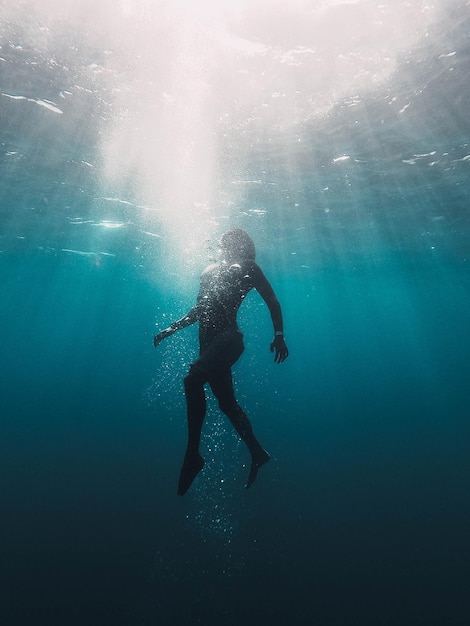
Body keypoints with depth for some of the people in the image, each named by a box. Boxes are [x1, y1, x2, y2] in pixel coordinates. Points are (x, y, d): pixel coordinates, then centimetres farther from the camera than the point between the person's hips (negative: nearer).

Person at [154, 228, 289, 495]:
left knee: (193, 378, -28)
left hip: (228, 337, -7)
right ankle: (257, 453, 29)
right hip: (210, 340, 7)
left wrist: (279, 335, -9)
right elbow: (200, 310, 28)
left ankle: (193, 454, -13)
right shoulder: (211, 270, 24)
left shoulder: (248, 267, 7)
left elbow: (273, 301, 3)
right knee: (227, 402, 10)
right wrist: (171, 328, 22)